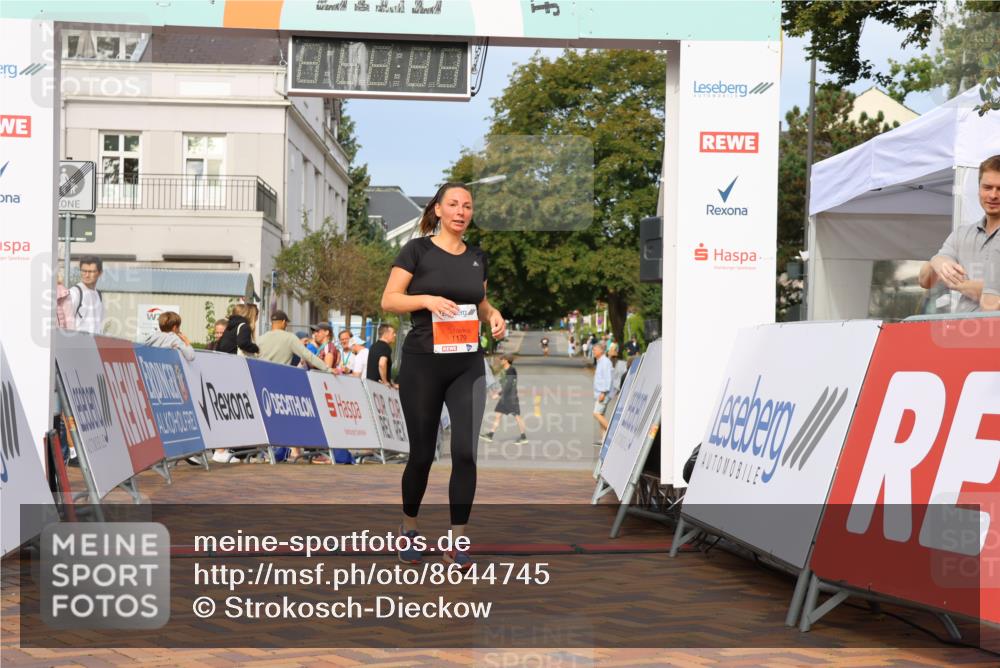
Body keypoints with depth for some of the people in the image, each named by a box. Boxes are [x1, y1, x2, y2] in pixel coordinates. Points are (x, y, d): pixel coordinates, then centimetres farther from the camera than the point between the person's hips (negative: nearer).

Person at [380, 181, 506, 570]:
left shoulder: (477, 257, 10)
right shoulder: (418, 249, -4)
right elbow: (389, 301, -7)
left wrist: (493, 315, 1)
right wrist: (427, 298, -23)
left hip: (468, 366, 3)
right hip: (422, 363, -3)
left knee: (465, 452, -8)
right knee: (422, 453, 5)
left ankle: (457, 542, 1)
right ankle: (409, 527, 30)